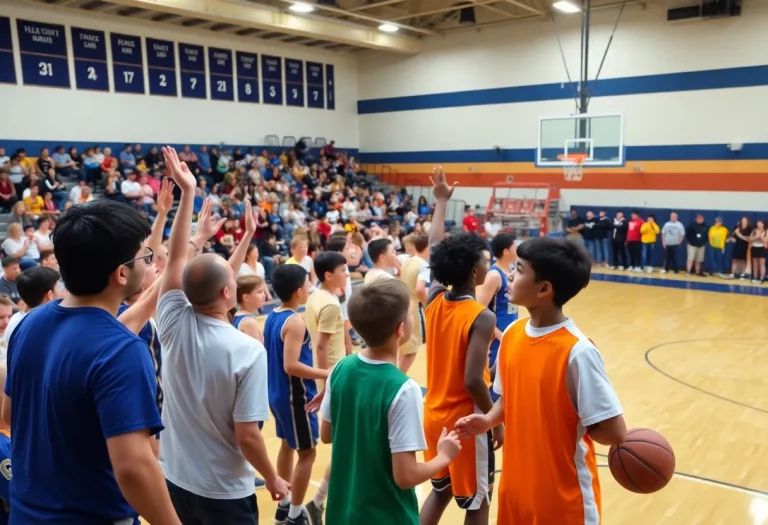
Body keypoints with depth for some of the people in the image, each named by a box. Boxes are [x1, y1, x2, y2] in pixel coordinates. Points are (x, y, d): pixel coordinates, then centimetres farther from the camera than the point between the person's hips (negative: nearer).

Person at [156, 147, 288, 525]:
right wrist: (273, 479, -4)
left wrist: (187, 193, -1)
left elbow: (176, 260, -1)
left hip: (174, 481, 5)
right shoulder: (248, 350, -24)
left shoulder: (174, 326, -12)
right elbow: (247, 435, -21)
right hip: (225, 493, -5)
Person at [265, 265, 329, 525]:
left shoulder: (272, 316, 5)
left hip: (278, 393, 9)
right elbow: (291, 365, -28)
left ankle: (285, 504, 33)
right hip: (296, 396, -9)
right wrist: (325, 374, -23)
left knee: (287, 445, 21)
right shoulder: (295, 322, -23)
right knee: (307, 453, 3)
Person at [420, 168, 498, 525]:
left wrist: (441, 202, 21)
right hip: (466, 420, -7)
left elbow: (435, 250, 12)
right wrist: (496, 422, -11)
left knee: (440, 490, 24)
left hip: (434, 414, 7)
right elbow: (473, 381, -25)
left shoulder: (433, 300, -3)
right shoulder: (481, 317, -21)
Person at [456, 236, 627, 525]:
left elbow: (614, 433, -22)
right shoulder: (511, 334, -3)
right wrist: (488, 420, -8)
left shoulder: (577, 351, -25)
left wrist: (572, 428, -7)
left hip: (565, 496, -6)